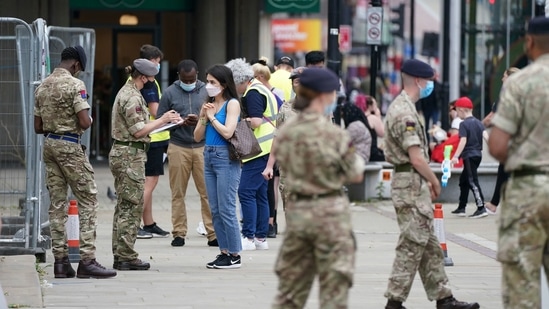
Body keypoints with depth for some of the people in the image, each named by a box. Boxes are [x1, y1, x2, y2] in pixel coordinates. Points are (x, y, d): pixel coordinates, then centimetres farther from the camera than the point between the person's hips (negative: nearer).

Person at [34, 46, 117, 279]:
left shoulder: (42, 87, 11)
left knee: (57, 202, 8)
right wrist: (89, 121, 2)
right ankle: (87, 260, -9)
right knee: (88, 200, -3)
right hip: (70, 146, -7)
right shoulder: (75, 85, -12)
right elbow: (84, 122, -18)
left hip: (49, 144, 8)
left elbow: (38, 127, 14)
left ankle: (60, 260, 8)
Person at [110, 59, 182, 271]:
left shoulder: (127, 92, 16)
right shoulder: (133, 97, -16)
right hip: (131, 156, -11)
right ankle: (127, 257, -5)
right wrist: (162, 120, -9)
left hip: (120, 154, 11)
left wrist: (163, 121, 14)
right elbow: (138, 131, -18)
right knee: (132, 207, -6)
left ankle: (119, 255, 15)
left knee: (124, 206, 12)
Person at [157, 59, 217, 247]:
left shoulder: (207, 91, 5)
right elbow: (160, 119, 4)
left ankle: (213, 233, 0)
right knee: (178, 193, 3)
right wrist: (180, 123, -10)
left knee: (207, 192, -3)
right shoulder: (170, 93, 6)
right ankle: (179, 233, 9)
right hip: (178, 147, 1)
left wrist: (200, 121, -13)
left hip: (203, 147, 0)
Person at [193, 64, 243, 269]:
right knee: (215, 211, 8)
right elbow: (198, 137, 13)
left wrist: (212, 117, -6)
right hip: (209, 156, 8)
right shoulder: (208, 105, 13)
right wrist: (203, 118, -2)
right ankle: (224, 252, 14)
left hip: (226, 158, -8)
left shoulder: (232, 104, -5)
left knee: (226, 209, -7)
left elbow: (227, 132, -16)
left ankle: (235, 255, -2)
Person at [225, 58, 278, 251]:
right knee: (260, 193, 12)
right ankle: (261, 238, 14)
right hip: (266, 148, 11)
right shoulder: (262, 89, 18)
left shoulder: (252, 93, -13)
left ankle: (249, 237, -11)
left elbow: (255, 122, -21)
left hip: (259, 149, -11)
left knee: (246, 191, -10)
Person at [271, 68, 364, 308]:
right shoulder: (335, 134, -14)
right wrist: (358, 160, 13)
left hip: (296, 210, 5)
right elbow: (355, 176, -5)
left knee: (290, 286, 14)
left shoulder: (285, 132, 1)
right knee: (334, 287, 3)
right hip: (330, 211, -5)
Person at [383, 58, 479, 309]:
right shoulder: (405, 113, -18)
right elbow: (416, 157, -21)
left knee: (429, 246, 12)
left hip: (414, 185, 11)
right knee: (412, 245, -6)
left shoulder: (402, 107, 16)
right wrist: (434, 181, -7)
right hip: (411, 185, -11)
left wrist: (428, 182, 15)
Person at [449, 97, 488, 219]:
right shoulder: (478, 123, 11)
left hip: (469, 156, -9)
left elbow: (463, 141, -19)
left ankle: (481, 208, -18)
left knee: (473, 182, -10)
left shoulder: (464, 124, -10)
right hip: (478, 154, 9)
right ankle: (461, 208, 26)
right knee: (464, 180, 19)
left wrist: (456, 156, -22)